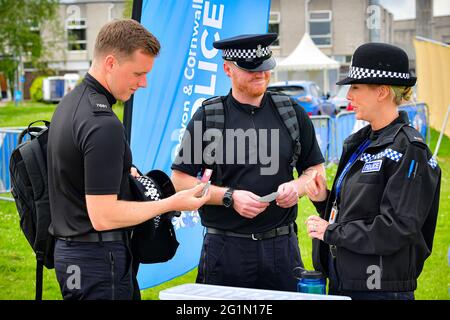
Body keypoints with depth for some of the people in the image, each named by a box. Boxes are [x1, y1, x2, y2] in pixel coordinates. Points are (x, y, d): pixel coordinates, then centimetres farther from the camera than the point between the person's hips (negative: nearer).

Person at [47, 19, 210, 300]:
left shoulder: (72, 102, 9)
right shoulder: (103, 124, -23)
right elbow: (103, 216, -25)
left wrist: (123, 172, 14)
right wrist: (172, 203, -16)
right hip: (98, 257, -10)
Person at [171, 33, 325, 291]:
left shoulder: (292, 113, 8)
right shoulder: (208, 117, 0)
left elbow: (316, 168, 16)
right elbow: (180, 180, -1)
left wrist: (297, 187, -6)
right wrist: (230, 197, -12)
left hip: (283, 245, 2)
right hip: (226, 248, -2)